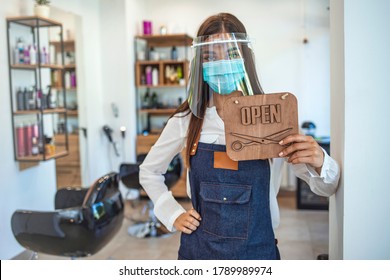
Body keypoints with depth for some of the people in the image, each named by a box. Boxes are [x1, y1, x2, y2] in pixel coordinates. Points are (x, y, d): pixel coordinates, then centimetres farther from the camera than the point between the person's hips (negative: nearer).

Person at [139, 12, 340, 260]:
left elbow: (327, 188, -7)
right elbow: (149, 173, 9)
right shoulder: (186, 121, -8)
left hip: (257, 249, 0)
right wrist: (173, 215, -3)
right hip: (199, 249, 1)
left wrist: (319, 163, -27)